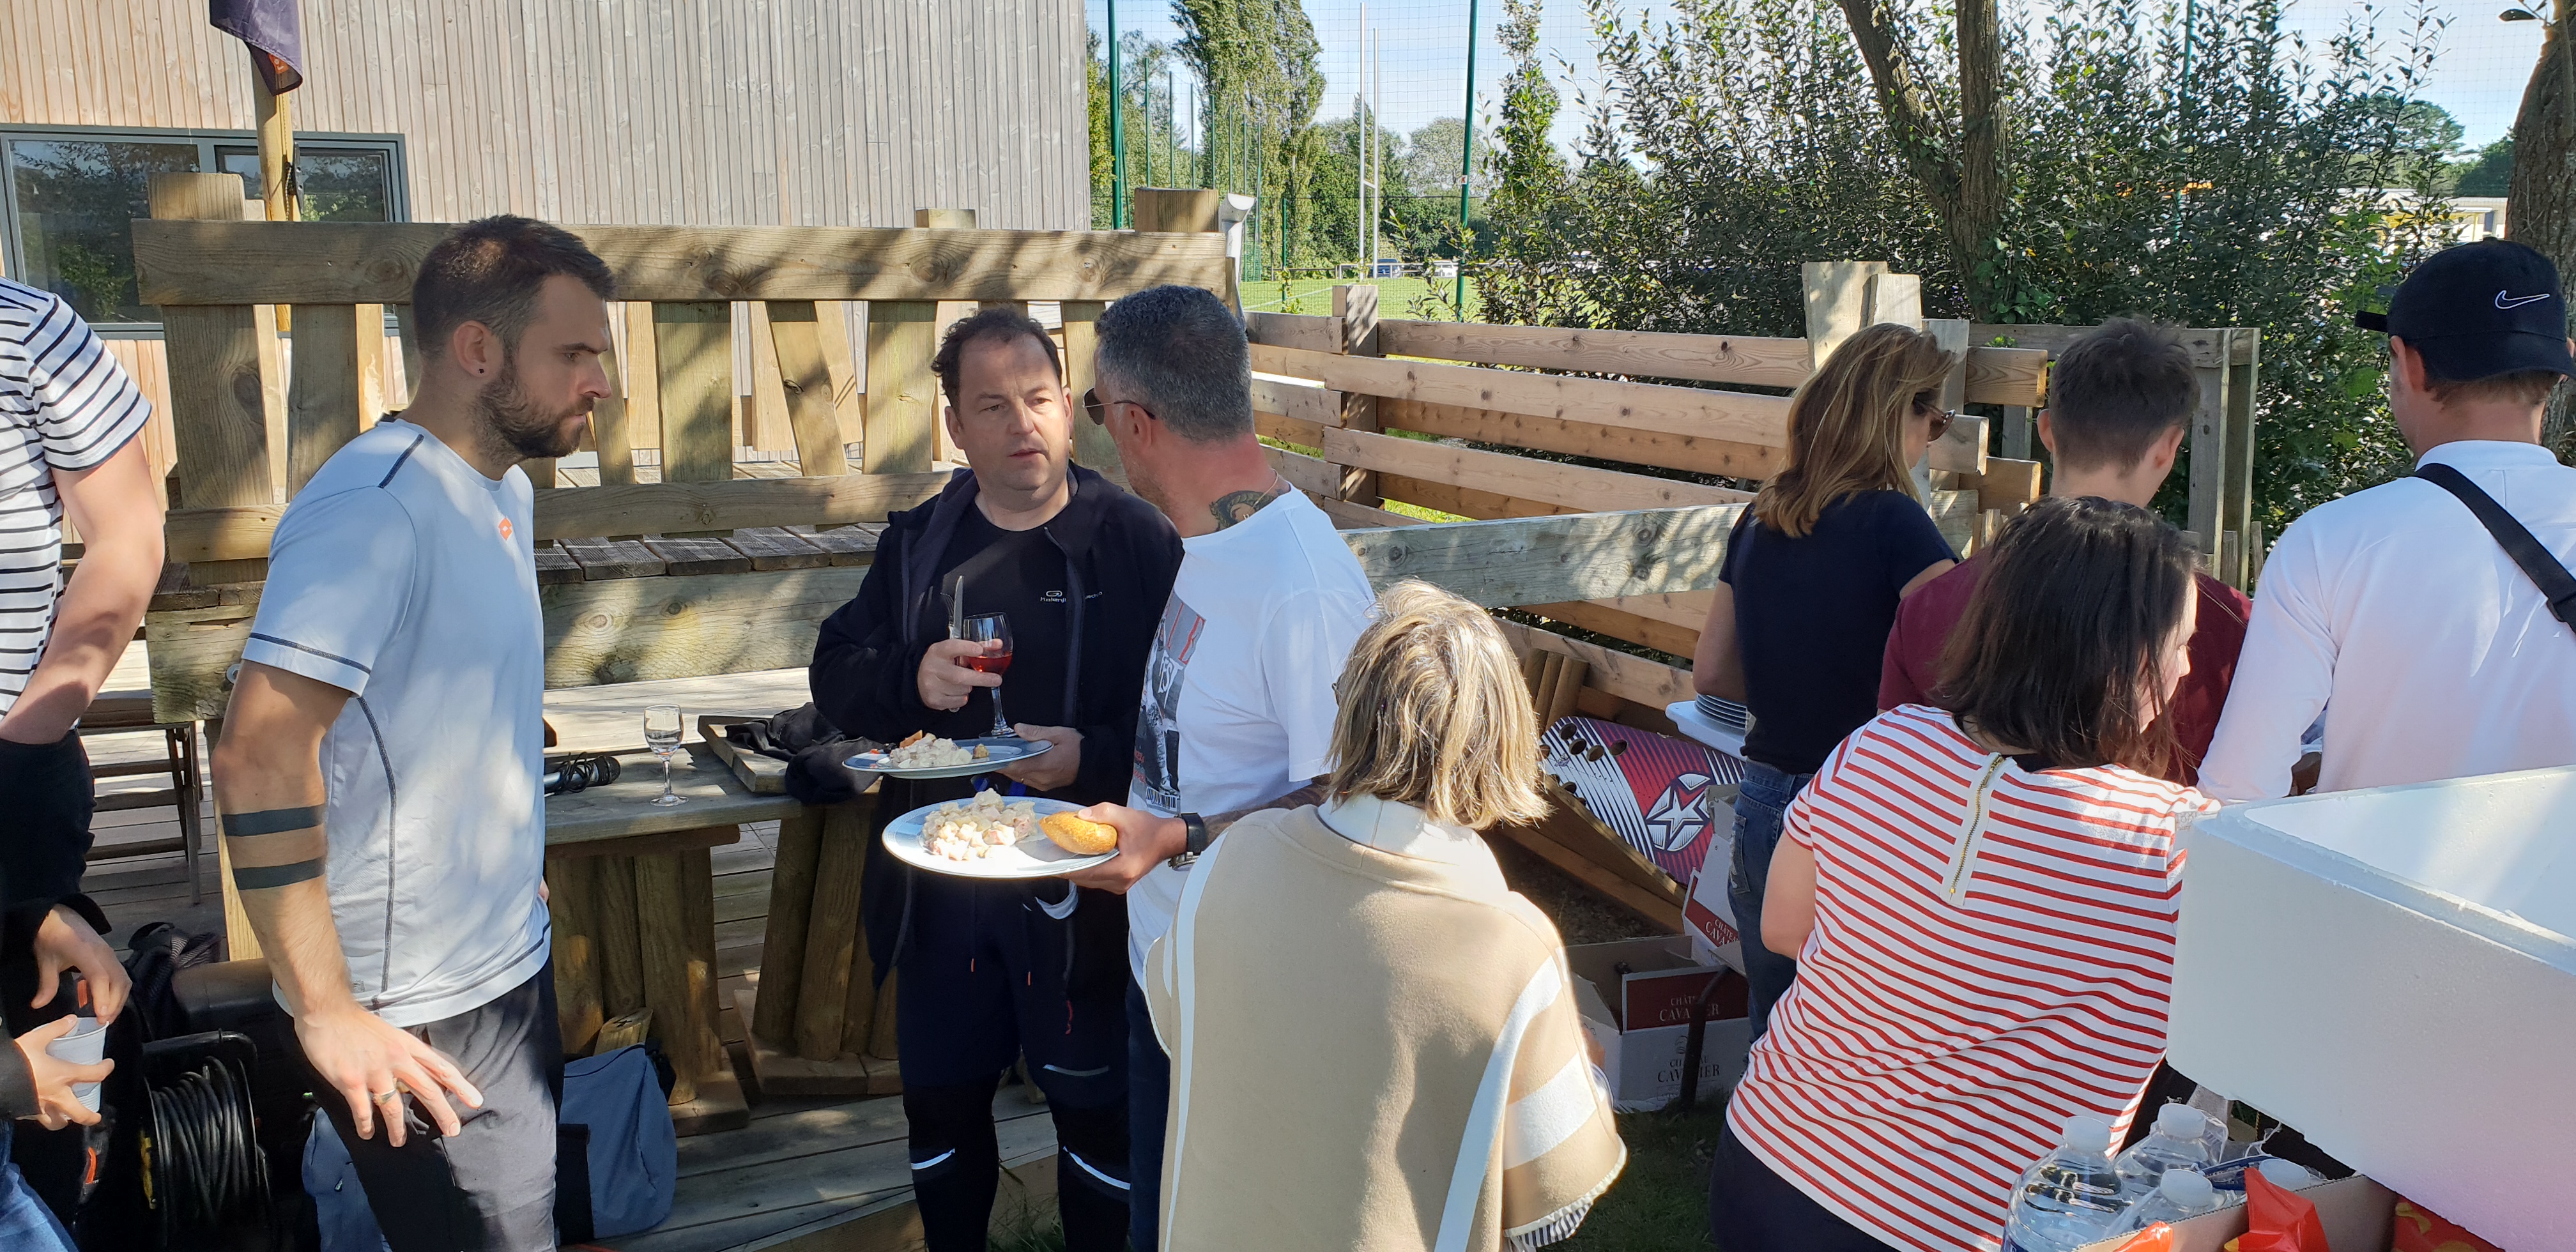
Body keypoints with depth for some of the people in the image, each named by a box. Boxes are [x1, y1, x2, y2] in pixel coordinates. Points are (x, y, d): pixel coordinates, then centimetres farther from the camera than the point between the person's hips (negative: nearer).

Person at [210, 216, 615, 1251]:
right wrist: (326, 1013, -22)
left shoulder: (504, 490, 9)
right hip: (415, 1022, -9)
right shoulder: (375, 506, -20)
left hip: (512, 969, 9)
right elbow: (257, 757, -26)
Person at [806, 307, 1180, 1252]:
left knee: (1095, 1108, 10)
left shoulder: (1138, 542, -8)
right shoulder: (917, 543, 6)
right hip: (940, 880, 4)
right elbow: (836, 677, 7)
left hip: (1080, 882, -4)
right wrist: (911, 682, -13)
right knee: (941, 1104, 18)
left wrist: (1097, 757, -25)